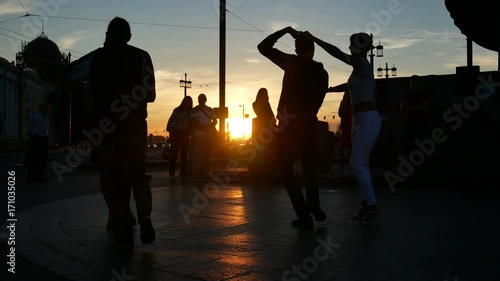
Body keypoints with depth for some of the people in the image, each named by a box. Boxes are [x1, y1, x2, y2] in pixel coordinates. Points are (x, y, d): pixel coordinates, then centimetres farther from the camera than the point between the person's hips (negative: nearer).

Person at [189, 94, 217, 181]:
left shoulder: (209, 110, 16)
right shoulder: (195, 110, 2)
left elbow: (215, 121, 16)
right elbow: (192, 122, -7)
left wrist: (209, 127, -4)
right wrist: (202, 127, -19)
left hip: (208, 135, 5)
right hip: (198, 135, -5)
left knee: (208, 154, 4)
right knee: (197, 155, -8)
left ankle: (206, 173, 10)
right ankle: (197, 174, -8)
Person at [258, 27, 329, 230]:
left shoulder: (293, 63, -6)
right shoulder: (322, 73, 7)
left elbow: (263, 47, 0)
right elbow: (317, 101, 12)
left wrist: (286, 30, 9)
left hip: (289, 124, -4)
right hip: (309, 124, 5)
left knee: (287, 171, 4)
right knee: (309, 167, 24)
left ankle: (305, 216, -1)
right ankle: (314, 207, 25)